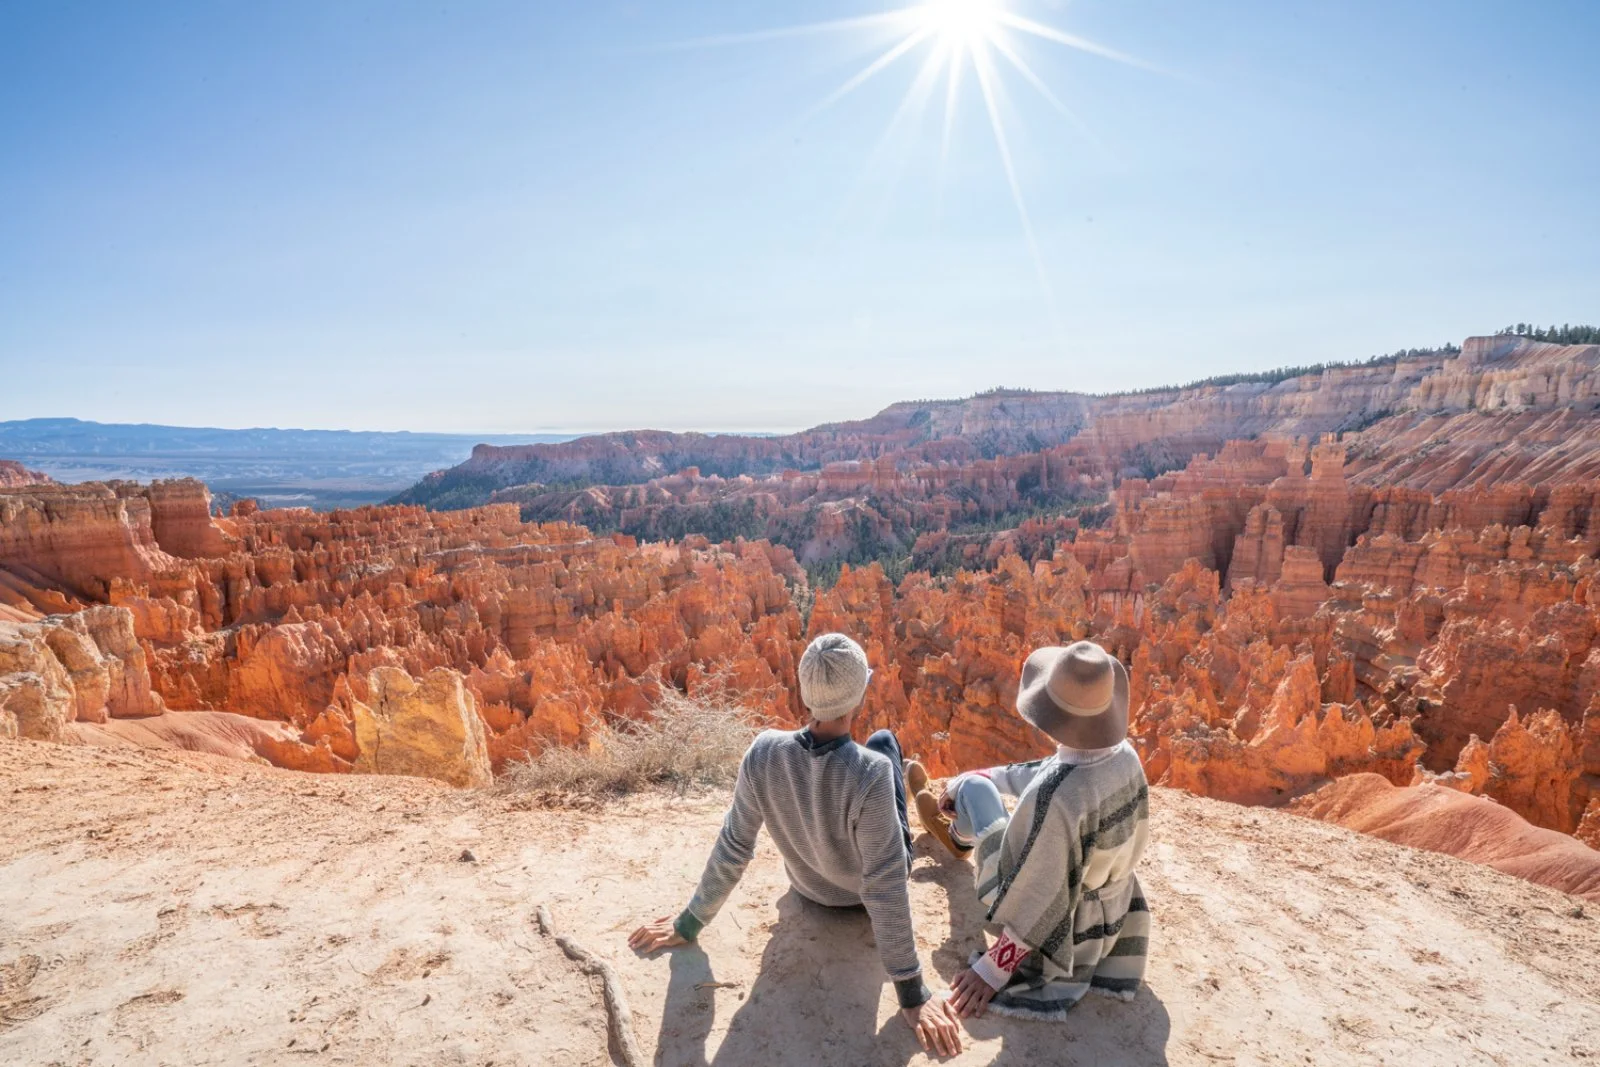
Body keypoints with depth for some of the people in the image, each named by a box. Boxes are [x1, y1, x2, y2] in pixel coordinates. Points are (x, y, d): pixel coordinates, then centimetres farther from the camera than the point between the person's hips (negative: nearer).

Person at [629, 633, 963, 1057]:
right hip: (865, 894, -2)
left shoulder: (763, 752, -32)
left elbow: (732, 849, -21)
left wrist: (689, 923, -6)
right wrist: (912, 992, -23)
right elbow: (885, 889, -35)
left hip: (811, 889, 2)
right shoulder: (872, 772, -41)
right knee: (883, 738, 14)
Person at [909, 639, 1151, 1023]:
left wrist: (991, 970, -19)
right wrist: (983, 776, 13)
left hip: (1058, 924, -6)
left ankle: (960, 834, 46)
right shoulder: (1125, 756, -18)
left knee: (974, 789, 7)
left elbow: (1037, 904, -32)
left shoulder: (1054, 797, -41)